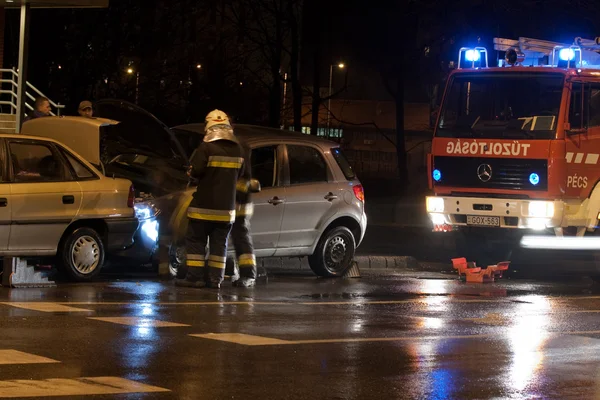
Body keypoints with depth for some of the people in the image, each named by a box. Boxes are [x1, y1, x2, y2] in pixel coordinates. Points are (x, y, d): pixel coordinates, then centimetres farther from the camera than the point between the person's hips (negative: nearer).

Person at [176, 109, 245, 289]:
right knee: (219, 243, 10)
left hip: (204, 206, -5)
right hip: (226, 207, 5)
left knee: (196, 240, 4)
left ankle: (195, 277, -1)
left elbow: (194, 171, -15)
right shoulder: (237, 149, 6)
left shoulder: (206, 148, -14)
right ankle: (215, 278, 7)